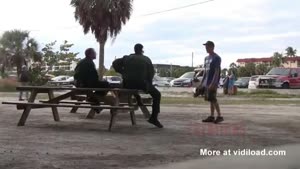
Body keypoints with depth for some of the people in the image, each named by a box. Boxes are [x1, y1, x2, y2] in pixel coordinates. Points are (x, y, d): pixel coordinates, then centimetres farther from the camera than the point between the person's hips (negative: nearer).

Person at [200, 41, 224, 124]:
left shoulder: (216, 58, -9)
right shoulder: (206, 58, 16)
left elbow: (217, 72, -15)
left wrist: (213, 83, -21)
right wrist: (202, 82, 16)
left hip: (212, 83, -8)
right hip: (207, 82, 8)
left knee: (213, 99, -10)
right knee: (210, 100, 8)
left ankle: (219, 116, -5)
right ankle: (212, 116, 11)